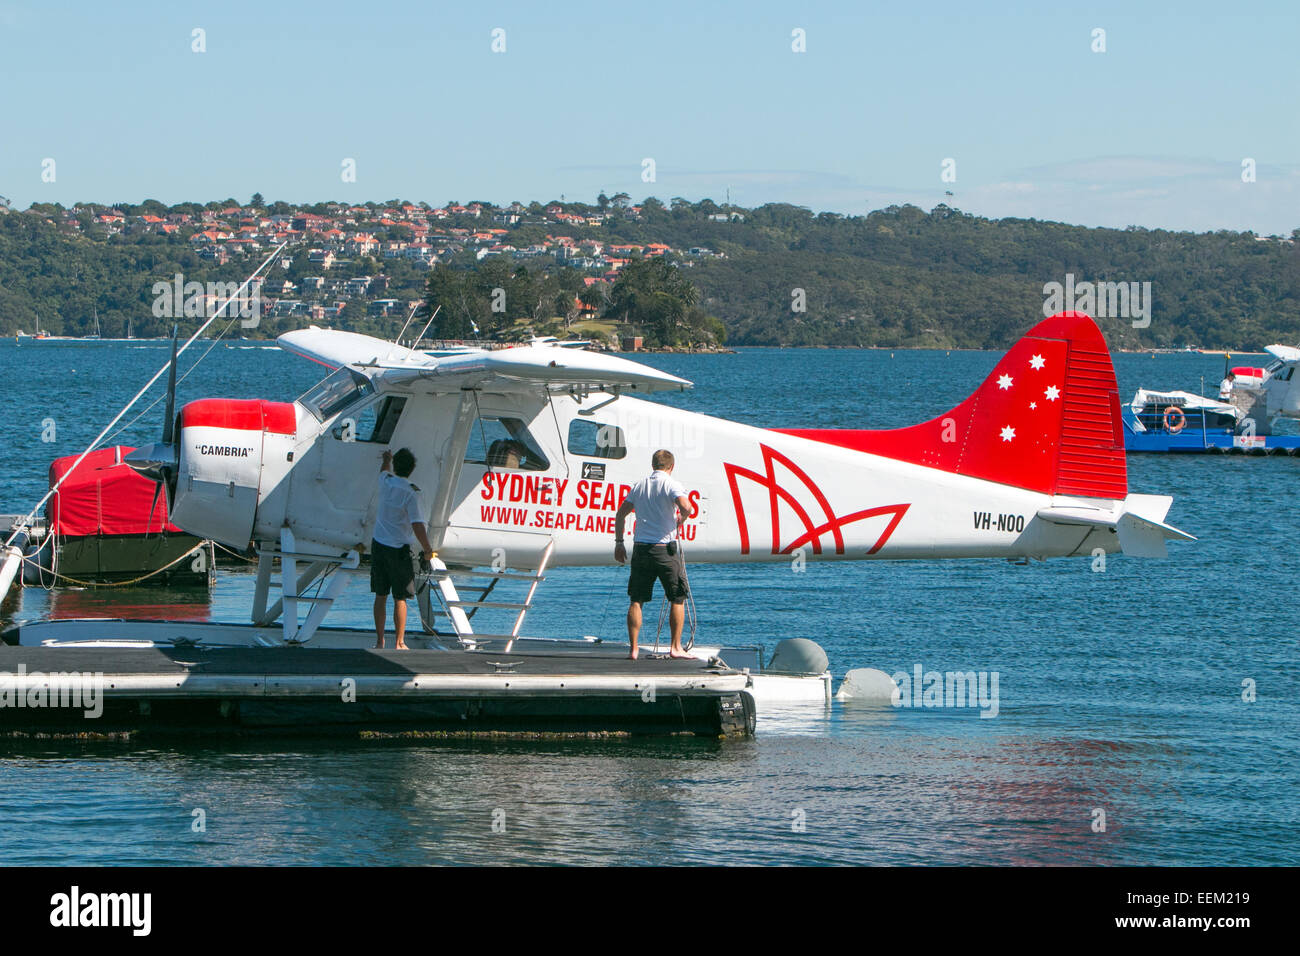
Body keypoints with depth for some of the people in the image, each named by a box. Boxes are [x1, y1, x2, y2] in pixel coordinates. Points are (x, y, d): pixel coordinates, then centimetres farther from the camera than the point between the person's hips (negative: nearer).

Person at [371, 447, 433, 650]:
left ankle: (379, 641, 16)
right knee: (400, 599, 2)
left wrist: (387, 459, 49)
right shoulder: (410, 494, -17)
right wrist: (428, 551, -11)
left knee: (380, 596, 12)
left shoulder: (385, 482, 0)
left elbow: (385, 470, 27)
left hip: (378, 545, 5)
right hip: (398, 549, -5)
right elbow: (417, 525, -22)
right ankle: (399, 643, 4)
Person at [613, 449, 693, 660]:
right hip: (665, 548, -4)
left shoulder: (639, 486, 10)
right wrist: (680, 520, 0)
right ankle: (675, 647, 7)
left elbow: (621, 514, 12)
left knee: (636, 601, 7)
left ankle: (633, 649, 4)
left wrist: (619, 543, 19)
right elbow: (686, 507, -22)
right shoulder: (672, 484, -5)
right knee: (677, 599, 9)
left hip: (641, 548, 4)